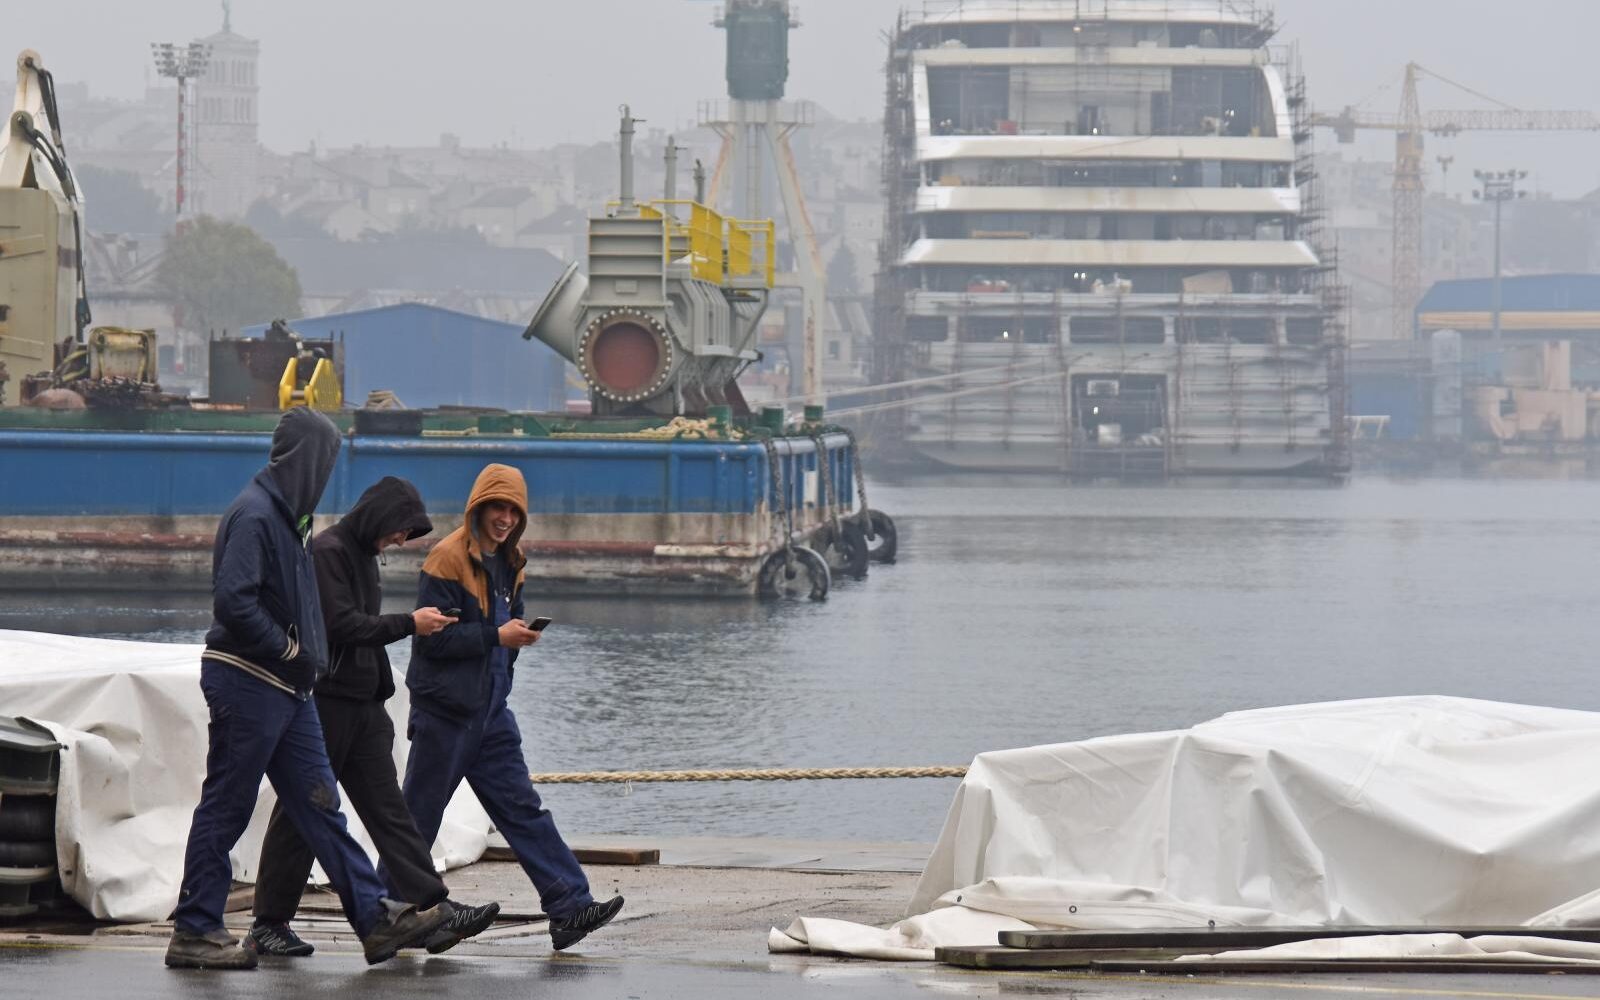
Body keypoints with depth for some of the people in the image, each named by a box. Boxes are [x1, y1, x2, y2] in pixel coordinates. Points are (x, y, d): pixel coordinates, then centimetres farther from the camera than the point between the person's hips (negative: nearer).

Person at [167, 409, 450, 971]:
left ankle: (376, 919, 5)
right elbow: (233, 601, -26)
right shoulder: (254, 515, -16)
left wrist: (308, 656, 8)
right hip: (247, 683, -10)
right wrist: (291, 650, -16)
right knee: (226, 808, -3)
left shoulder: (285, 515, 15)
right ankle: (193, 933, 4)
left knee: (319, 805, 7)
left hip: (286, 687, 10)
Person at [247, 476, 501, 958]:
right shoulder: (327, 551, -12)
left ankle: (435, 910, -8)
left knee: (389, 809, 1)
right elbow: (341, 624, -20)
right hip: (324, 701, -9)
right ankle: (268, 925, 5)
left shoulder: (363, 555, 18)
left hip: (363, 705, 9)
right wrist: (409, 624, -15)